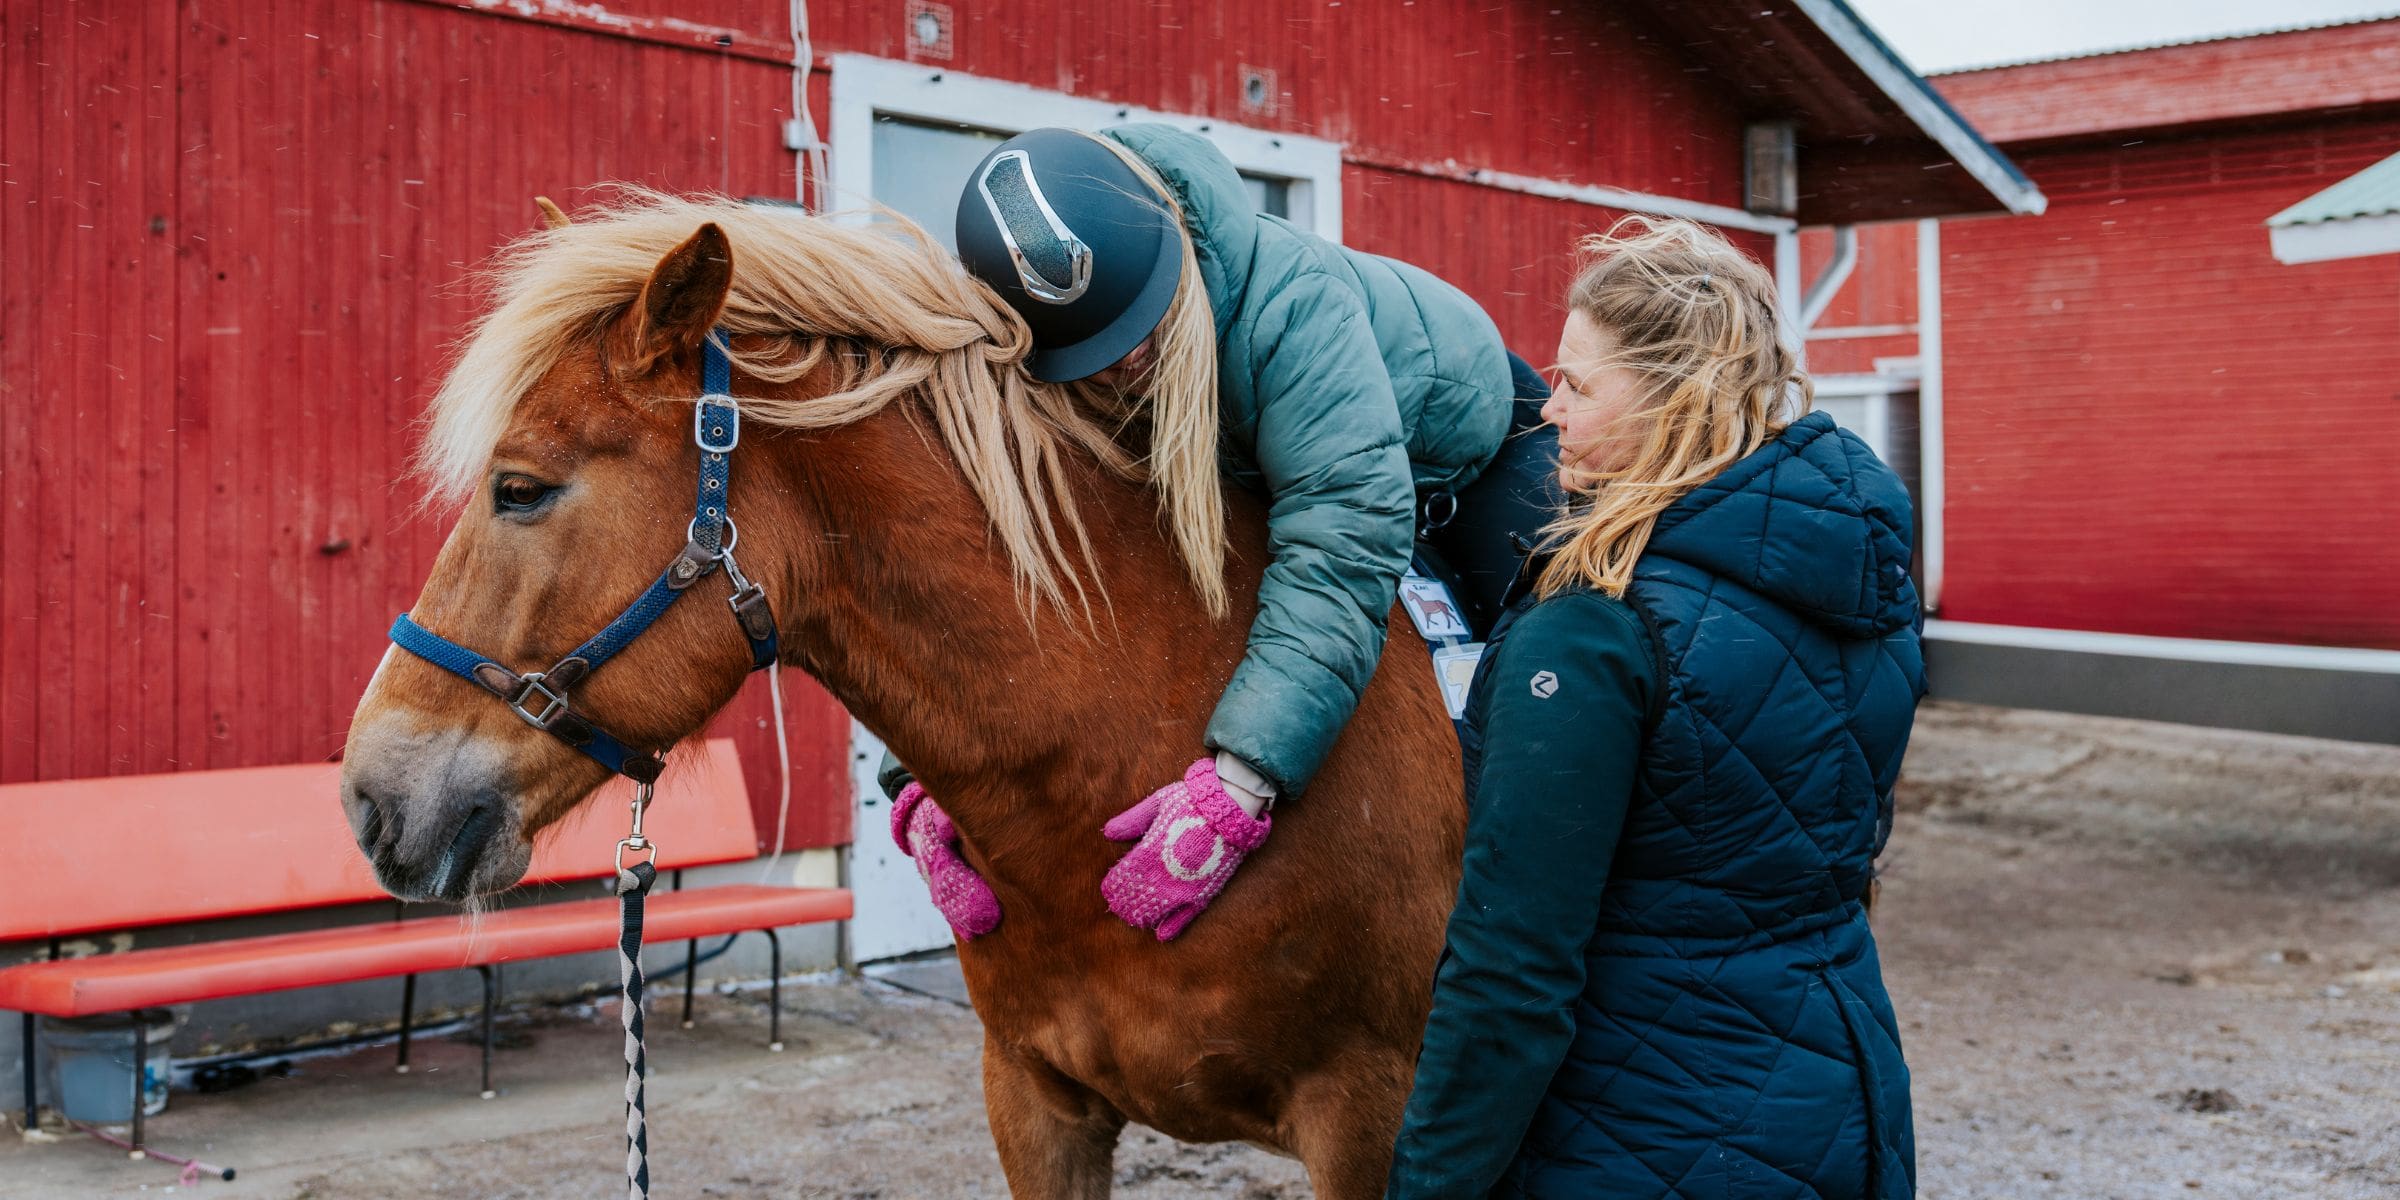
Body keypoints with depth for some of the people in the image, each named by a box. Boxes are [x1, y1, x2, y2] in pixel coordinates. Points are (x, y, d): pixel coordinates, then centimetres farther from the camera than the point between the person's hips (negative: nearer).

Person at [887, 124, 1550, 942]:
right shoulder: (1018, 376, -33)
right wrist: (923, 786, -44)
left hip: (1451, 435, -4)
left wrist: (1240, 781, -63)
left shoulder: (1292, 302, -48)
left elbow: (1341, 545, -54)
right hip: (1245, 478, 4)